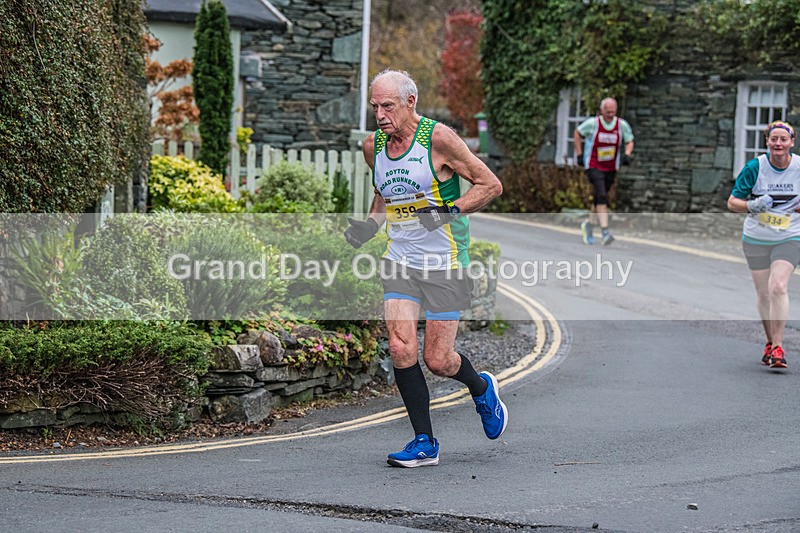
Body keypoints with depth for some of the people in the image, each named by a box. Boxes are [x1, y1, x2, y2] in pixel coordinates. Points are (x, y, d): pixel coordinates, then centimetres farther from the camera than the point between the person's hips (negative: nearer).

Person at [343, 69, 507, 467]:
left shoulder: (438, 138, -12)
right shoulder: (373, 146, 5)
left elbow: (491, 185, -7)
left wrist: (449, 210, -20)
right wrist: (369, 225, 6)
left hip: (445, 263, -5)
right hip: (399, 260, 5)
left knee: (437, 361, -3)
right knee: (401, 349, -11)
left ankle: (481, 388, 32)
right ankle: (424, 443, 2)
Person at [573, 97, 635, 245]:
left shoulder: (622, 125, -6)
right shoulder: (592, 123, -13)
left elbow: (630, 141, 7)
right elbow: (577, 133, 4)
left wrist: (627, 154, -13)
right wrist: (579, 154, 1)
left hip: (611, 168, 4)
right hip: (593, 166, -4)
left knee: (600, 199, 14)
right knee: (601, 196, -20)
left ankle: (589, 224, 38)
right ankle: (605, 232, -25)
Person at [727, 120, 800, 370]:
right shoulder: (755, 167, -9)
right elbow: (732, 202, -4)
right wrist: (752, 205, -23)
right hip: (756, 239, 1)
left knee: (778, 287, -20)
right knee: (763, 294, 9)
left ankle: (778, 348, -16)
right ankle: (770, 343, 30)